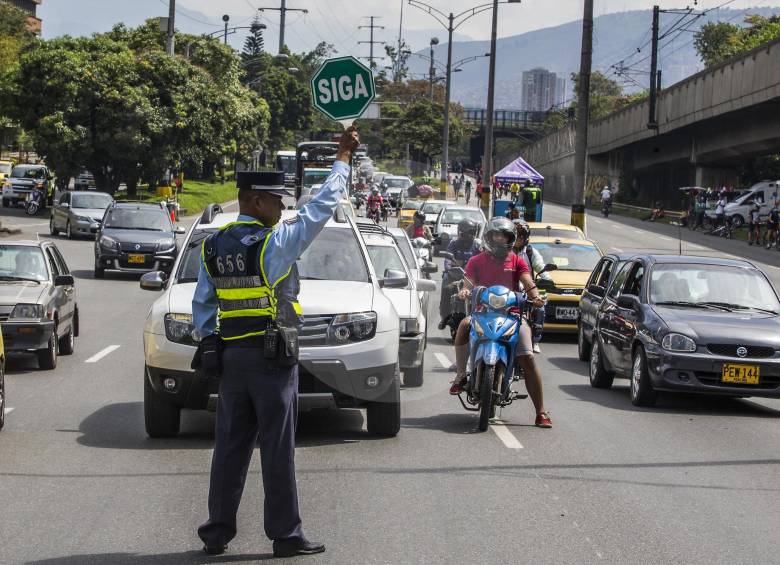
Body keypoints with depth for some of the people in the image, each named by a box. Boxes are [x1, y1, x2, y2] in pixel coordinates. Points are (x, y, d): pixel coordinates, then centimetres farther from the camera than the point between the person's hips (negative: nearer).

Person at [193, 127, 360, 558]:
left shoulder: (212, 247, 6)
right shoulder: (275, 242, -12)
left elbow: (202, 304, 11)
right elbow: (322, 206, -6)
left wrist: (207, 341, 17)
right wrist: (343, 157, 3)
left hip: (231, 357, 6)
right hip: (274, 358, -5)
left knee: (230, 447, 10)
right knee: (277, 449, 0)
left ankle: (217, 531, 12)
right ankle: (285, 535, 4)